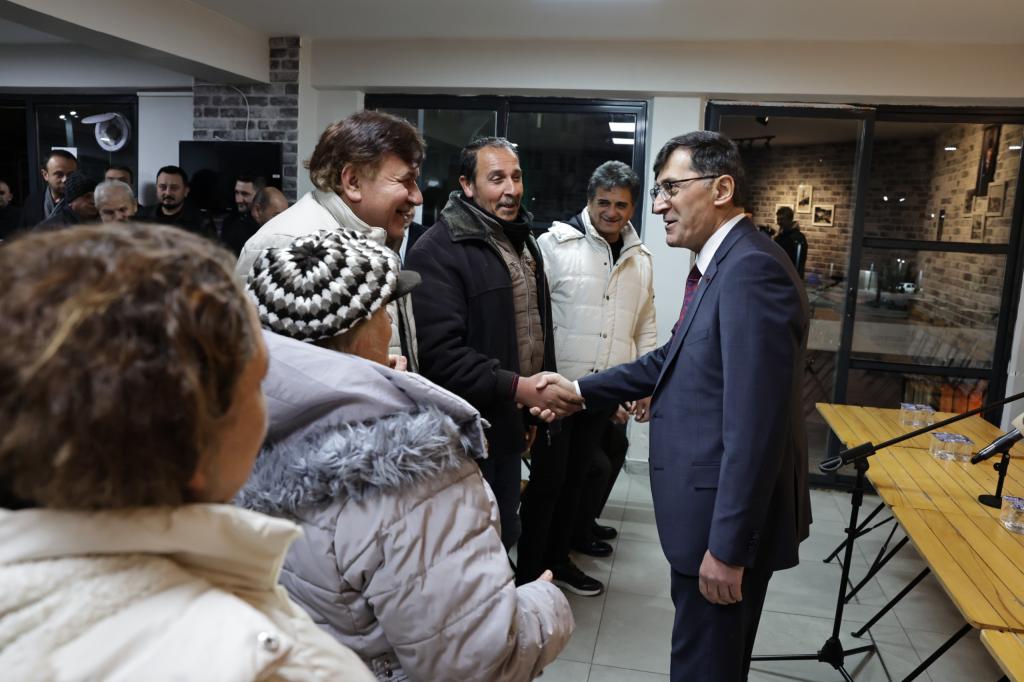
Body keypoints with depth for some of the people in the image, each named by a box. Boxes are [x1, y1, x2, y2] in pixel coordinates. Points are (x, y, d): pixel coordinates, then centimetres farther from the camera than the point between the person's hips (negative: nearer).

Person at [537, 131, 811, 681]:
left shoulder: (751, 268, -23)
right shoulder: (722, 263, 9)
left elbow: (754, 423, -27)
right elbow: (676, 357, 17)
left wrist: (728, 546, -23)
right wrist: (582, 391, 12)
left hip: (729, 518, -10)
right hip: (713, 504, 10)